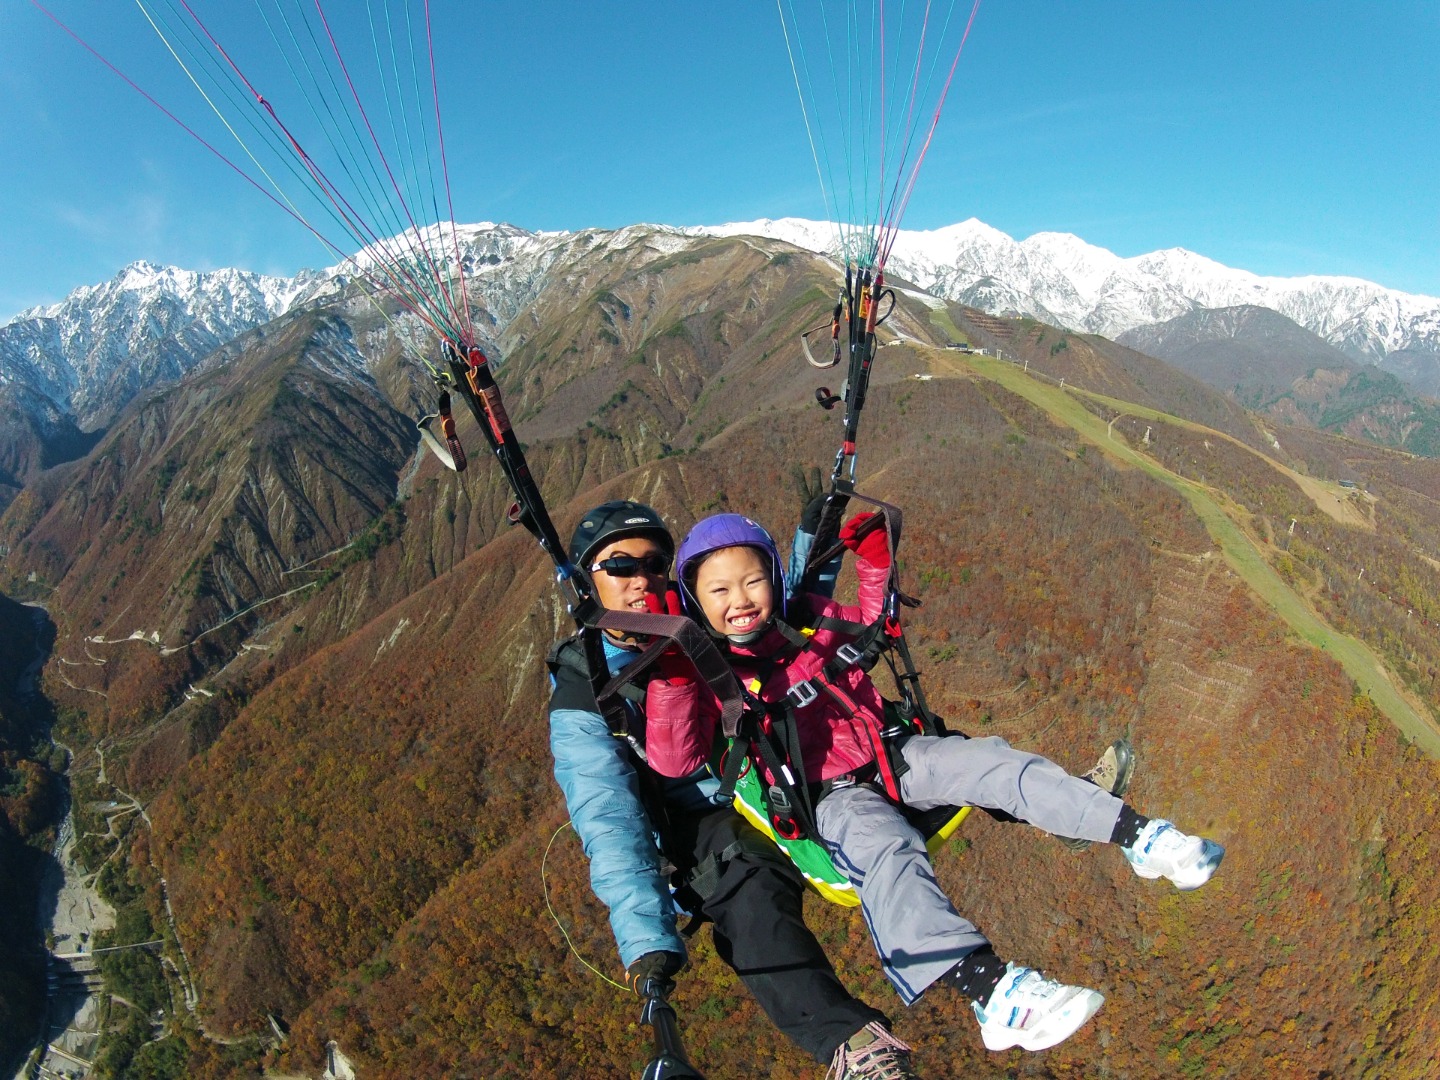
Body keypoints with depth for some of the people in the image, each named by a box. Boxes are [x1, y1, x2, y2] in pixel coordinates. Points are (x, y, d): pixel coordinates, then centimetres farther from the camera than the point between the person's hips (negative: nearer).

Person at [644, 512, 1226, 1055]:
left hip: (890, 757, 5)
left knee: (994, 761, -12)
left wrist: (874, 560, 9)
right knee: (885, 850, -35)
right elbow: (674, 762, -19)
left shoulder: (810, 621, 5)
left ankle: (1140, 835, -8)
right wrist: (670, 677, -32)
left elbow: (872, 621, 24)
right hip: (830, 797, -5)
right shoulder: (705, 674, -9)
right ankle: (990, 987, -50)